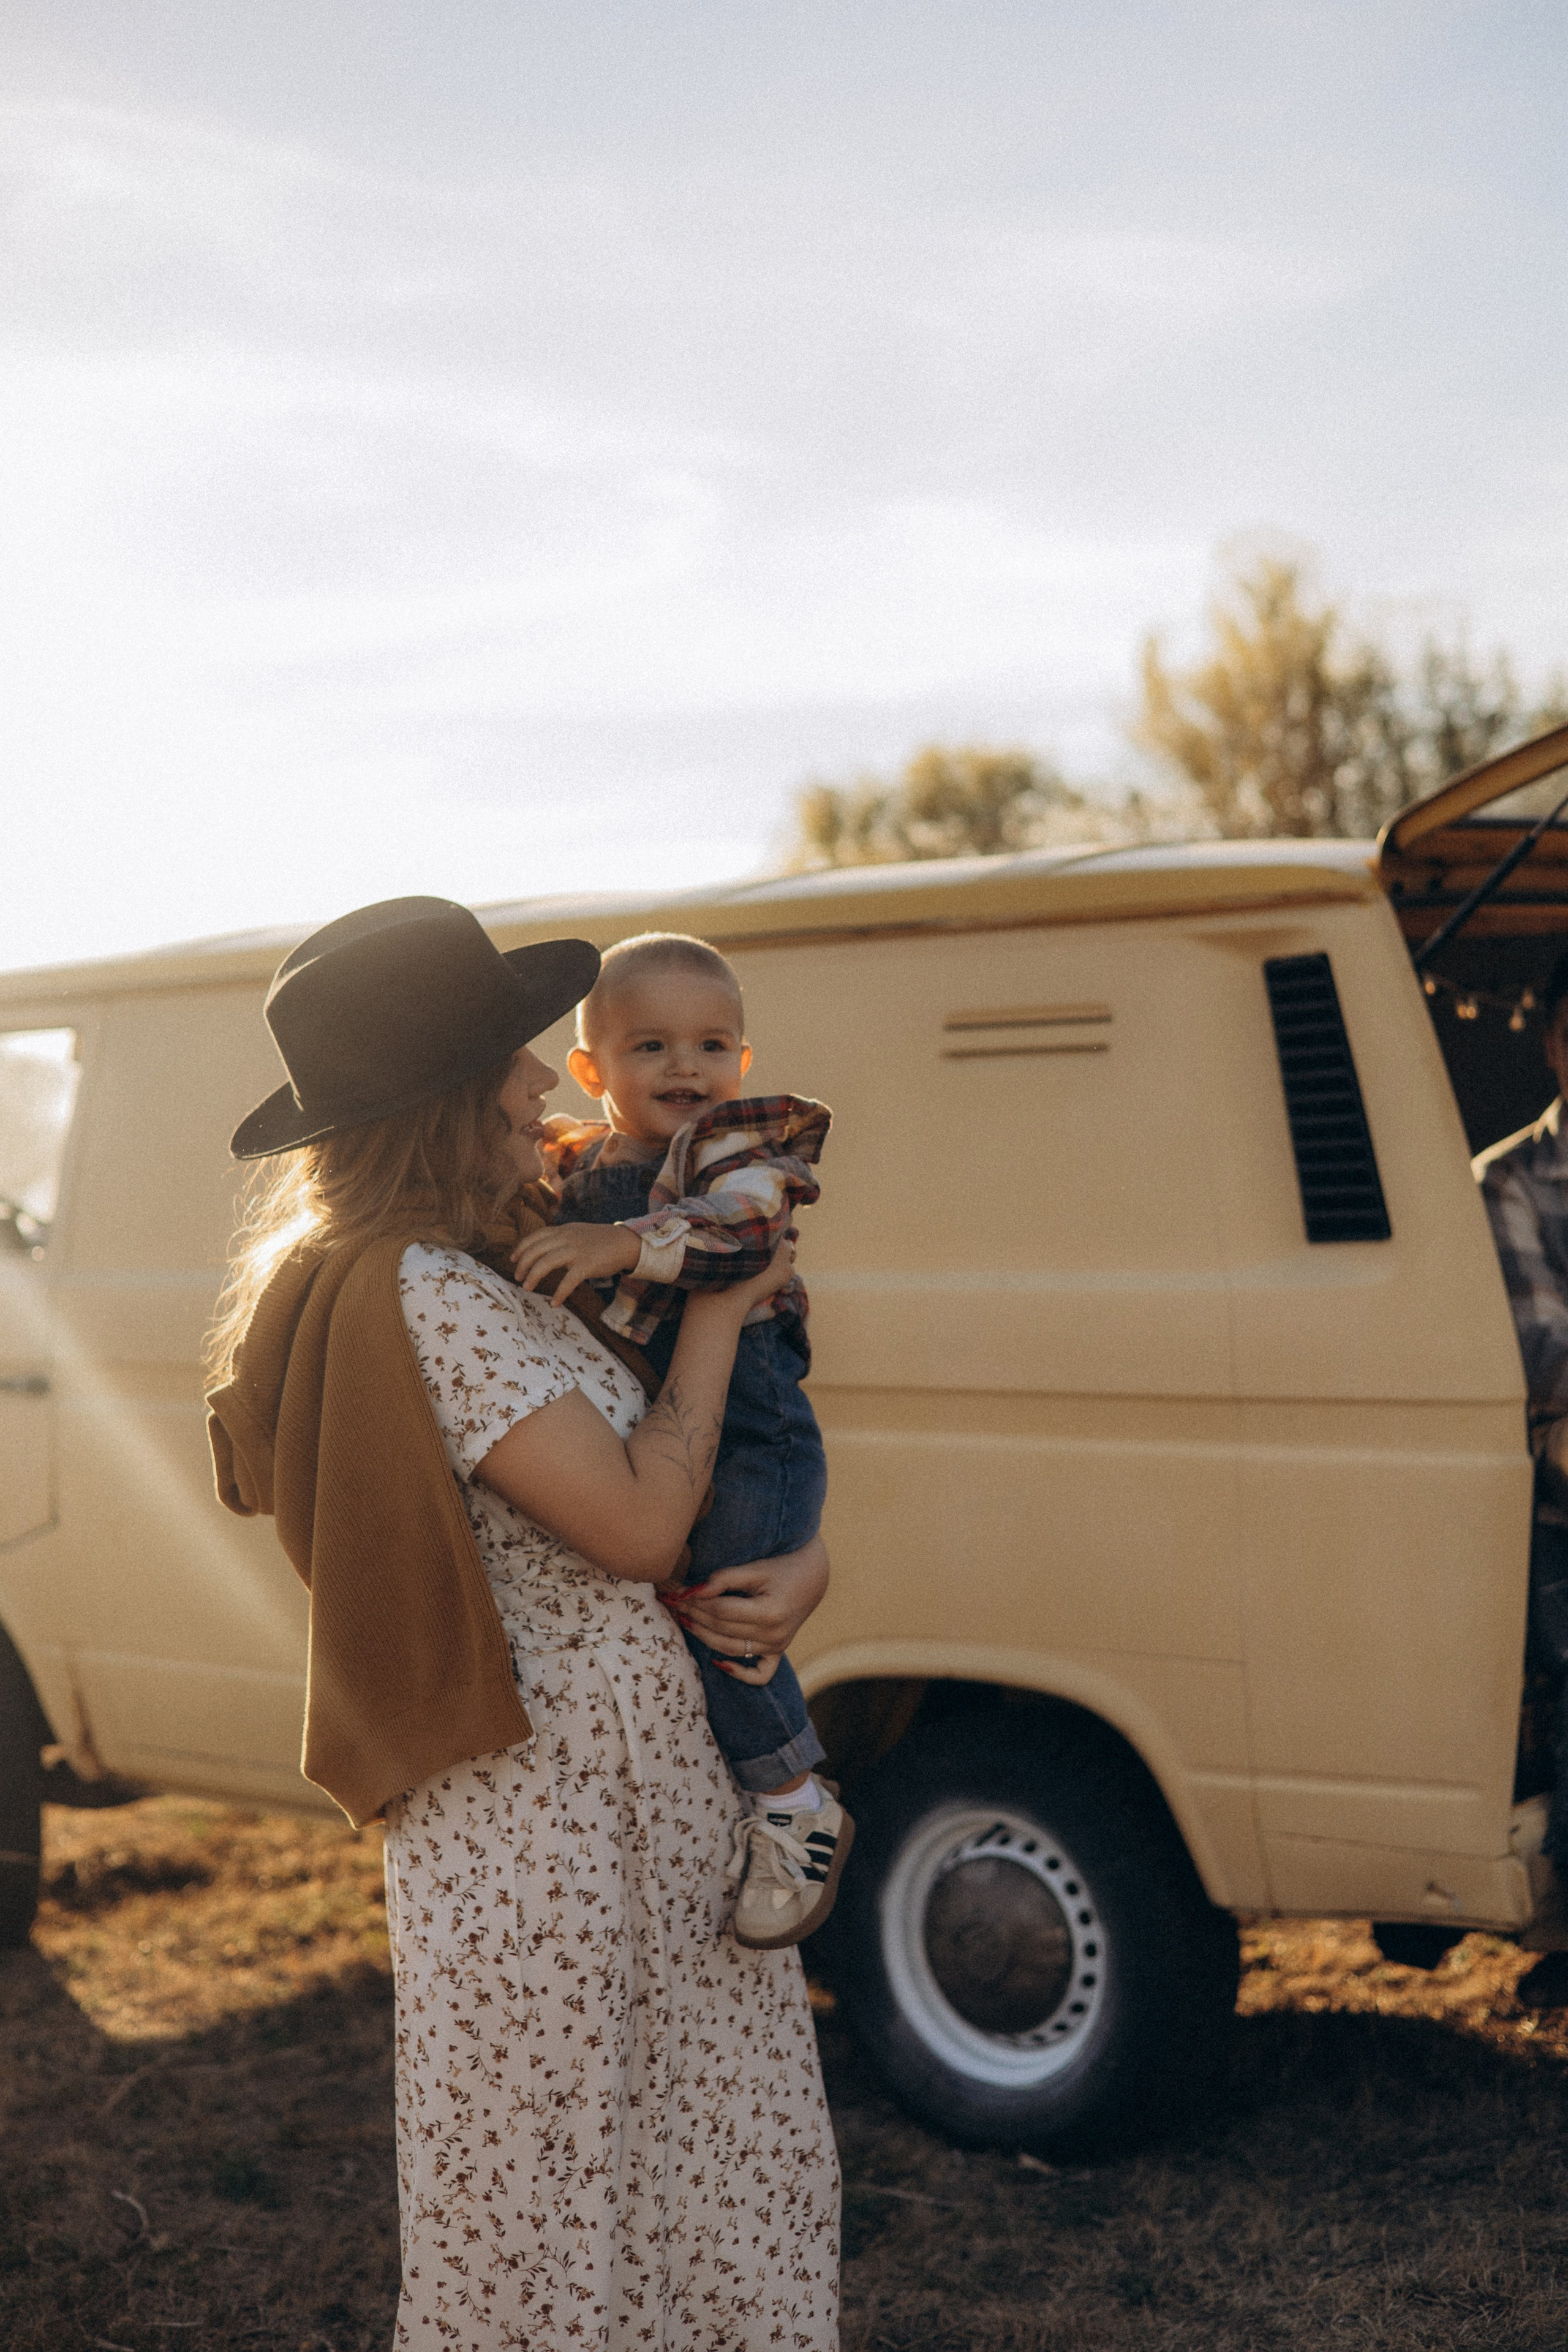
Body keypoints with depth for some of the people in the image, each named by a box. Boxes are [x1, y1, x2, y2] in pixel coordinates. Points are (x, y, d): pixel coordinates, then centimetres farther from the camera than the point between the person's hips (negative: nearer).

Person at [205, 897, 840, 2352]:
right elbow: (639, 1522, -21)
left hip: (650, 1790, 10)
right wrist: (716, 1308, -9)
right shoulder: (421, 1295, -19)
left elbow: (756, 1438, 17)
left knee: (742, 2165, 18)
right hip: (546, 1810, -10)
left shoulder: (486, 1277, 12)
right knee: (554, 2215, 6)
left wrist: (802, 1562, -2)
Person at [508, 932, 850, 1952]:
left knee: (712, 1600, -24)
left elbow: (739, 1230, -28)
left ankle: (798, 1804, -7)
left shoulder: (742, 1148, -7)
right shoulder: (578, 1165, 13)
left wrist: (620, 1245, -38)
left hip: (752, 1438, -8)